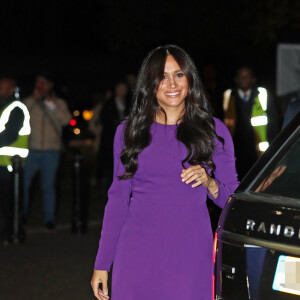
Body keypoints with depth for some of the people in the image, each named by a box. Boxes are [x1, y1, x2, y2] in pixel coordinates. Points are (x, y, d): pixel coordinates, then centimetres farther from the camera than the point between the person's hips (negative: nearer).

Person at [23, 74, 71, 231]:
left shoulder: (59, 103, 8)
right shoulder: (29, 102, 8)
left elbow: (66, 119, -10)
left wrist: (50, 103, -11)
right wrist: (33, 99, -11)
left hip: (51, 151, -1)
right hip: (31, 150, 1)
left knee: (48, 186, 1)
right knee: (23, 183, 0)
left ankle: (49, 219, 9)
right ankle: (21, 216, 18)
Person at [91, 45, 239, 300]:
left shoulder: (213, 131, 6)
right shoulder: (129, 132, 9)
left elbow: (233, 198, 9)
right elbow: (118, 198, 11)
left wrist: (209, 183, -14)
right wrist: (102, 264, 7)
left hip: (190, 252, -1)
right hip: (138, 250, 1)